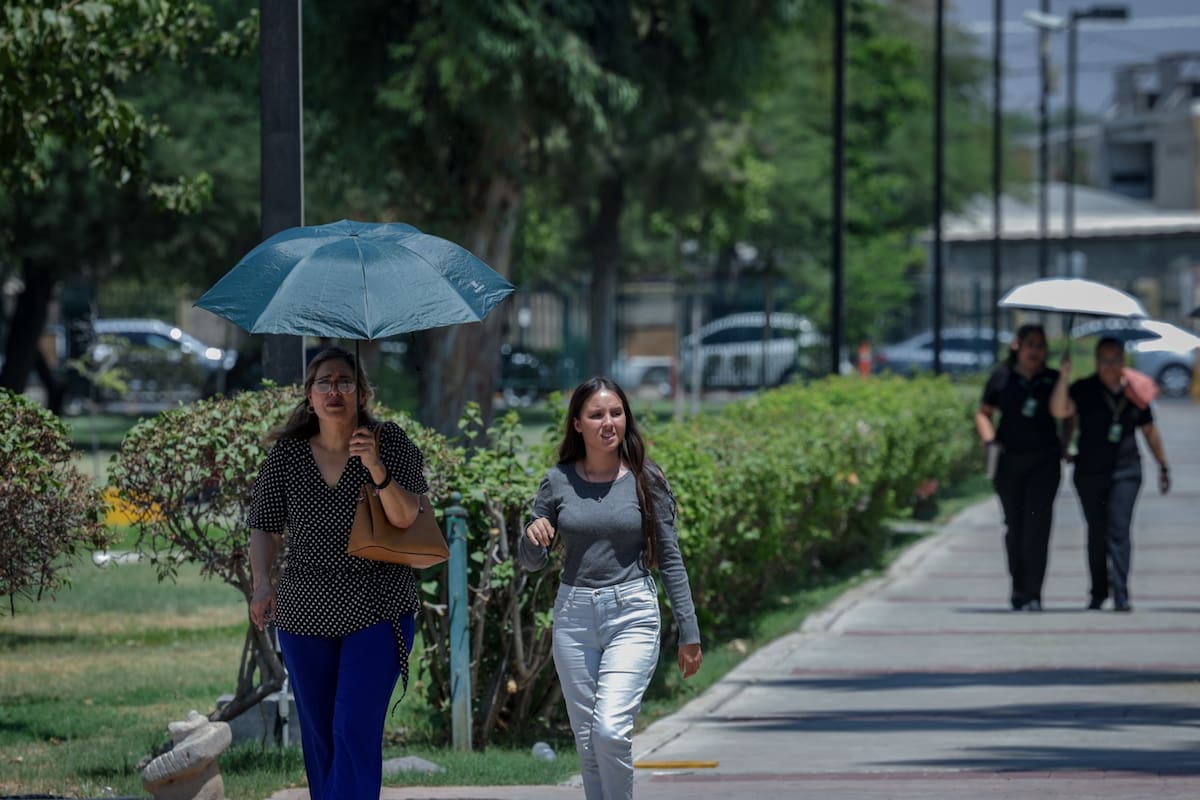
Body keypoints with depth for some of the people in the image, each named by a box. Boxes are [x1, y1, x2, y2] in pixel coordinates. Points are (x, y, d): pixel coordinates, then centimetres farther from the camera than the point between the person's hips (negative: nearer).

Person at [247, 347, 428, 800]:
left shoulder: (390, 443, -5)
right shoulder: (286, 455, 1)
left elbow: (404, 518, -13)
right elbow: (264, 528, 7)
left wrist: (377, 470, -30)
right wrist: (262, 584, -9)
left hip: (377, 613, -3)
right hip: (305, 612, 3)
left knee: (355, 732, -14)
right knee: (318, 735, 10)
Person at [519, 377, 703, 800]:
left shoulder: (646, 480, -1)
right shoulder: (558, 482, 3)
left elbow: (670, 559, 3)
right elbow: (531, 561, 11)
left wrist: (689, 632, 2)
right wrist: (533, 538, -13)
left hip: (632, 615, -3)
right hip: (574, 616, 3)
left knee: (611, 730, -18)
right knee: (587, 742, 6)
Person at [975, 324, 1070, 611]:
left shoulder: (1053, 380, 5)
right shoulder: (1002, 377, 3)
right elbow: (983, 413, 10)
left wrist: (1064, 445, 5)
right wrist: (990, 442, -6)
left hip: (1044, 459, -1)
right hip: (1009, 459, 1)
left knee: (1037, 524, -11)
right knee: (1015, 525, 8)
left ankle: (1032, 595, -13)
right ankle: (1019, 586, 23)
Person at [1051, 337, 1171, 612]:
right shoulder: (1084, 390, -2)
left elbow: (1149, 431, 15)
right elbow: (1060, 411, -20)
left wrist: (1163, 466, 18)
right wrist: (1064, 377, -28)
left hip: (1125, 469, 0)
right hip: (1090, 472, 0)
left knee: (1119, 529, -13)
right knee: (1096, 533, 8)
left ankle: (1120, 594, -18)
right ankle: (1098, 592, 21)